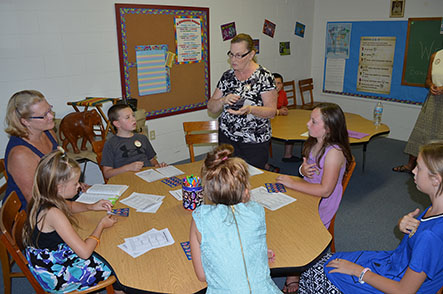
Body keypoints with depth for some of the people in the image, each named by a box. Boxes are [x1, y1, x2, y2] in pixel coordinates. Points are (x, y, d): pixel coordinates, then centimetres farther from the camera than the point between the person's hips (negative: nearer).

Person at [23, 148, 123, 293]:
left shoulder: (41, 200, -5)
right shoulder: (53, 213, -33)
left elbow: (69, 206, 19)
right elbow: (84, 252, -31)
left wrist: (92, 206, 1)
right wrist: (101, 225, -16)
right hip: (56, 275, -9)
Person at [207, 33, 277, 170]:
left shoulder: (264, 76, -8)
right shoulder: (227, 76, 5)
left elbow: (271, 111, -12)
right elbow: (211, 108, 5)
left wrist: (250, 109, -30)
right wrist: (223, 100, -16)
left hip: (255, 143, -3)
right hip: (227, 138, 3)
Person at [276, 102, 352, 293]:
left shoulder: (334, 152, -23)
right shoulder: (314, 143, 3)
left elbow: (325, 190, -27)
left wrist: (292, 183, -21)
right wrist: (303, 170, -7)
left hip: (322, 205, -8)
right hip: (307, 194, 8)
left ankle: (292, 279, 3)